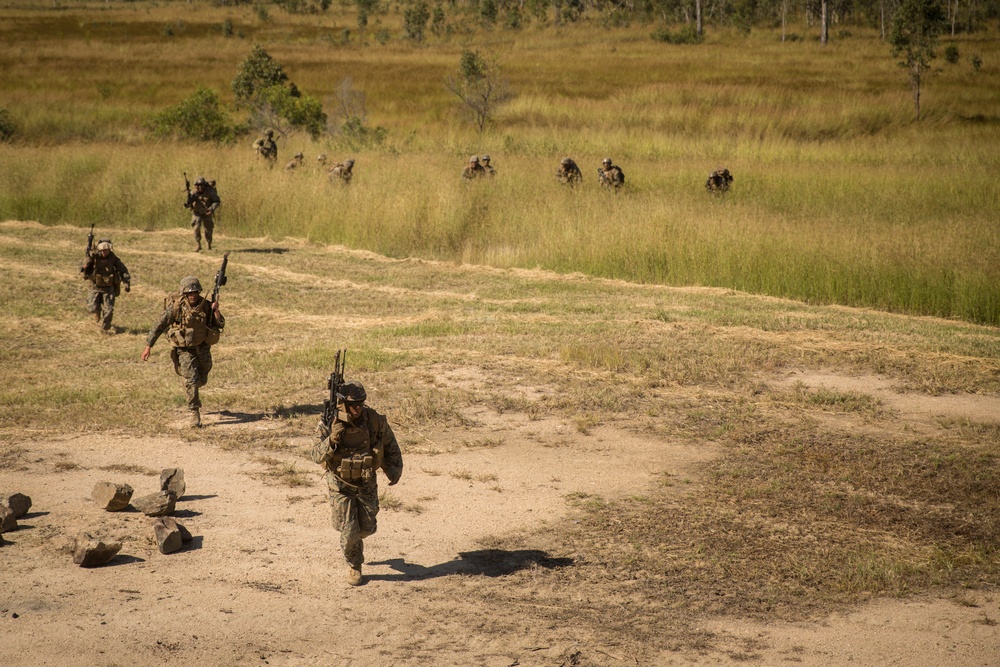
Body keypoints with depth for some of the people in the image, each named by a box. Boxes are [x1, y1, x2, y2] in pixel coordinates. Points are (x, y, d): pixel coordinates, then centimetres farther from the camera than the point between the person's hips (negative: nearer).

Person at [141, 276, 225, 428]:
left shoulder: (206, 306, -6)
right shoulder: (176, 307, -17)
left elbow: (220, 325, -2)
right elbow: (159, 326, -13)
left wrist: (216, 310, -19)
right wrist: (148, 346, -15)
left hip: (202, 347, 4)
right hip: (184, 349, -4)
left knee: (202, 380, 14)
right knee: (191, 380, -13)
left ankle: (191, 390, 49)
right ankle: (195, 414, -4)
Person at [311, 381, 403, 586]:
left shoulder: (374, 420, -14)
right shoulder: (329, 424, -19)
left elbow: (390, 445, 4)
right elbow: (317, 456, -19)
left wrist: (394, 469, -3)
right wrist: (331, 440, -36)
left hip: (366, 483, 2)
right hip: (341, 485, -2)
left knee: (366, 528, 9)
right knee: (349, 532, -5)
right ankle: (353, 566, 23)